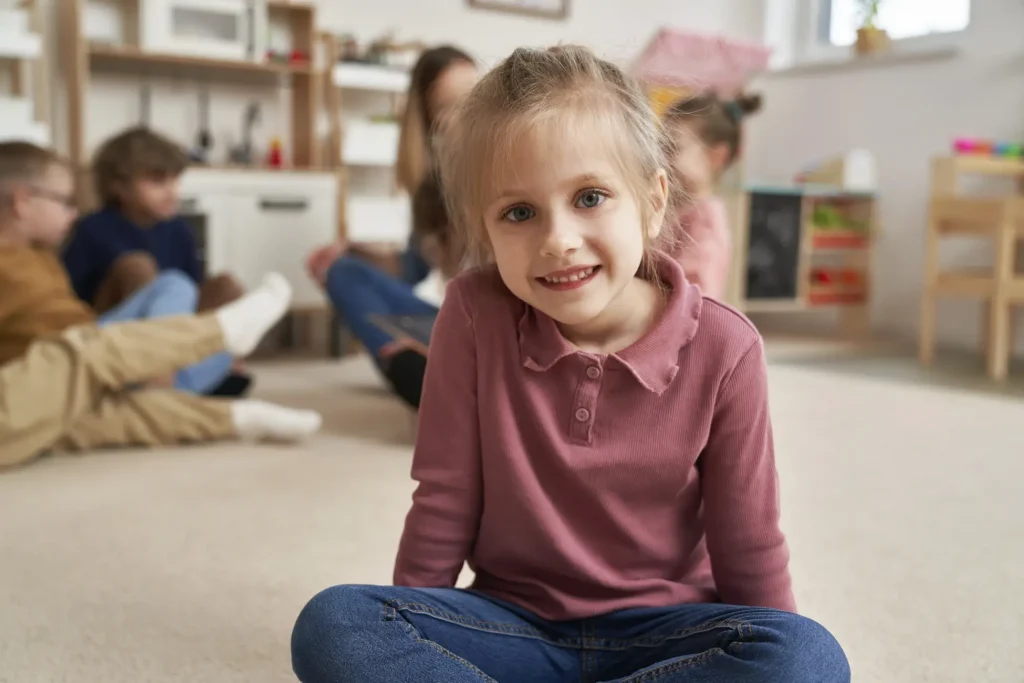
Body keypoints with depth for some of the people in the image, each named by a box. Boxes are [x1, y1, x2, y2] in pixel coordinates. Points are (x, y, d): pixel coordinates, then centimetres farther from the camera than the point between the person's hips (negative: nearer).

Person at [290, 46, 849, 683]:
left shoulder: (722, 349, -12)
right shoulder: (474, 314, -11)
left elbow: (748, 551, -4)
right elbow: (443, 506, -3)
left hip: (658, 631, 1)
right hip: (513, 623, 0)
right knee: (330, 624, -23)